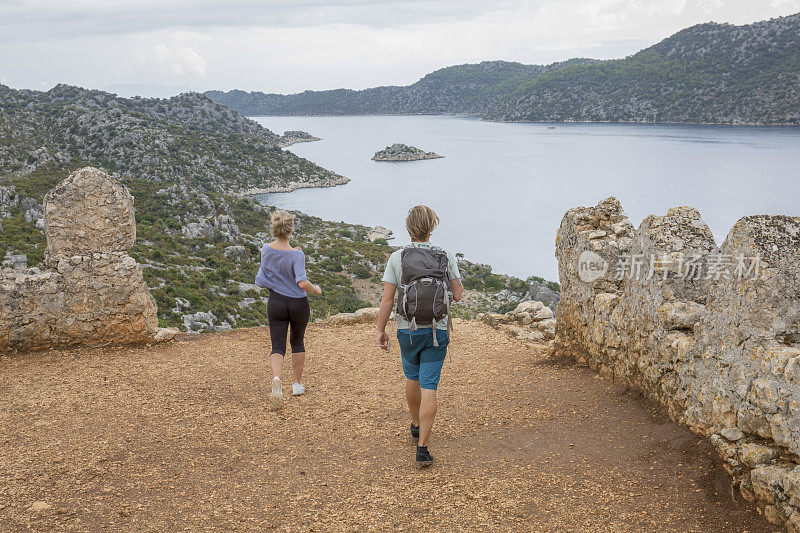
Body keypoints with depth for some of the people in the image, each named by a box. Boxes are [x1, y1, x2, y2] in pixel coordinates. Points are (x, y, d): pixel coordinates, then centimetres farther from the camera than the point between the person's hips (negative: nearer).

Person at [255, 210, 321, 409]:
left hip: (276, 303, 2)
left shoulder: (266, 249, -5)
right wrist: (316, 290, -10)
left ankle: (277, 379, -27)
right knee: (297, 342, 19)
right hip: (298, 303, -2)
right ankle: (297, 383, 28)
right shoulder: (296, 255, -19)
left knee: (278, 347, 1)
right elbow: (302, 283, -28)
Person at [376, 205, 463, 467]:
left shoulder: (397, 258, -7)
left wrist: (381, 330, 3)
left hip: (407, 330, 1)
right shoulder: (446, 257, -6)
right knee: (428, 388, -1)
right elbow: (457, 295, 1)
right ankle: (422, 448, -6)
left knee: (413, 378, 25)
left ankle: (416, 425, 46)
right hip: (437, 330, -1)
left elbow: (387, 300, -7)